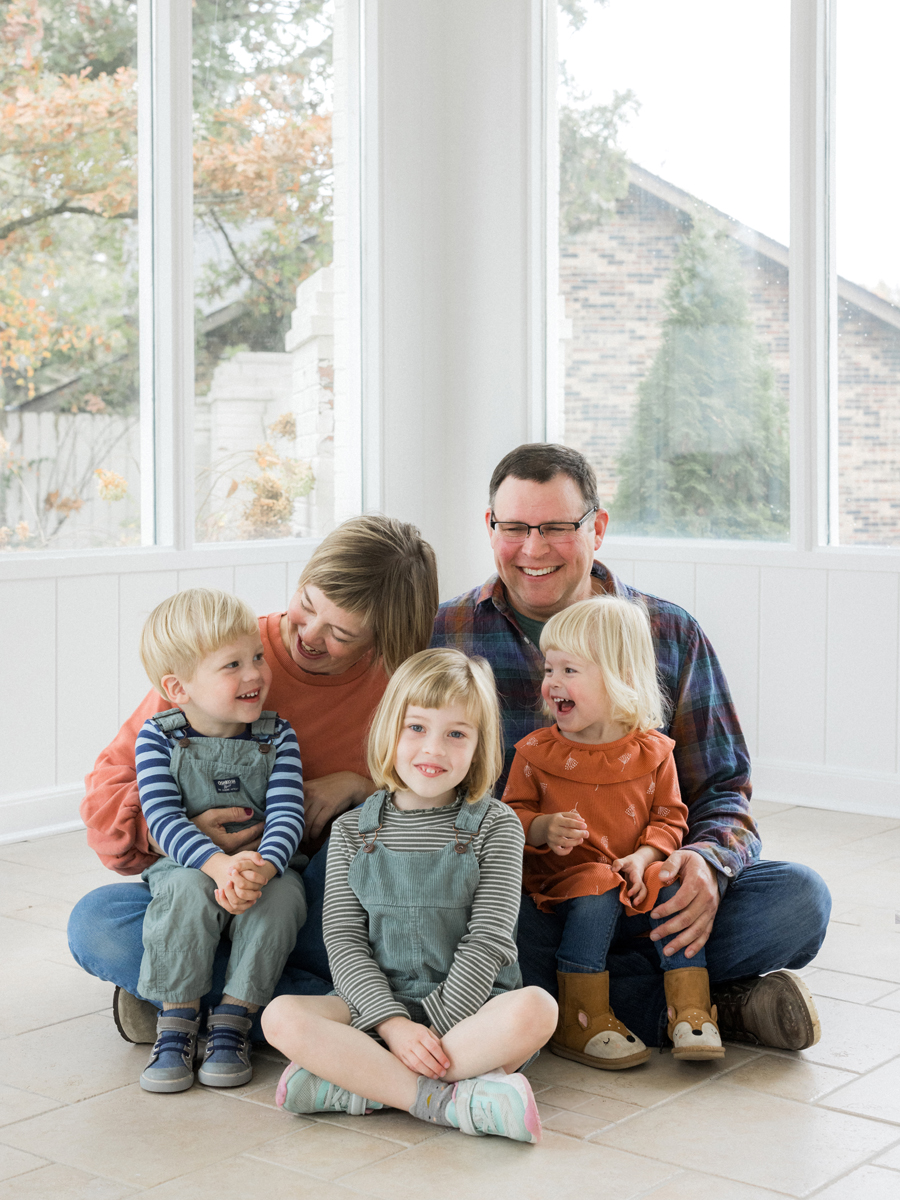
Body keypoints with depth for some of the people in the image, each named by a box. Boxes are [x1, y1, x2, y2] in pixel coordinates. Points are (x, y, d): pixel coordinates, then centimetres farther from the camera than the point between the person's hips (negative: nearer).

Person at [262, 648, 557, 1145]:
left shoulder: (495, 825, 1)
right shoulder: (352, 831, 6)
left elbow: (487, 940, -7)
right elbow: (344, 940, -1)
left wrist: (431, 1028, -17)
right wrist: (393, 1024, -16)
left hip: (470, 1004, -1)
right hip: (375, 1005, 1)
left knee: (535, 1010, -33)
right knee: (282, 1016, -25)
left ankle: (354, 1086, -26)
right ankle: (447, 1100, -30)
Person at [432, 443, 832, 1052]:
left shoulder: (671, 633, 8)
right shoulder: (445, 634, 4)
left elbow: (722, 787, 10)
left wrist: (709, 859, -15)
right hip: (519, 901, -1)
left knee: (799, 897, -22)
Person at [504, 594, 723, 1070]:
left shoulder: (651, 751, 3)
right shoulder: (536, 752, 2)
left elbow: (669, 817, 6)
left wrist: (644, 856, -12)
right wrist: (542, 829, -18)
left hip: (634, 874, 2)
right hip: (565, 874, -2)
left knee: (675, 892, -26)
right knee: (595, 899, -32)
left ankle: (691, 1012, -19)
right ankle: (580, 1023, -23)